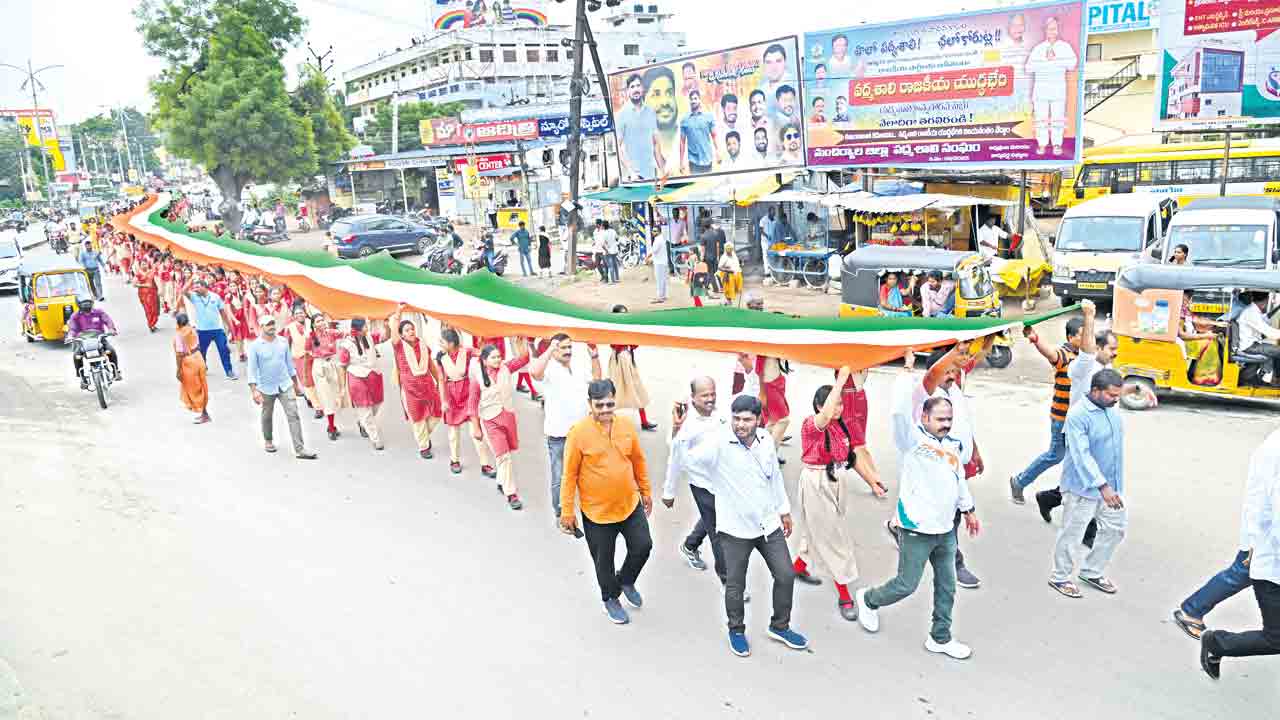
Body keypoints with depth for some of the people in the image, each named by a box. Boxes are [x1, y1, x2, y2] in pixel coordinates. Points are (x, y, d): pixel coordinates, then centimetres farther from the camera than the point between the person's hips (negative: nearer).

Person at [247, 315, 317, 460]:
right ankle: (268, 441, 42)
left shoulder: (283, 342, 2)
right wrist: (254, 391, -19)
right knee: (267, 417, 16)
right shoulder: (255, 346, -9)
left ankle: (299, 449, -10)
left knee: (293, 415, -8)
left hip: (285, 386, 2)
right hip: (266, 388, -2)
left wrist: (296, 384, 15)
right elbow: (252, 369, -11)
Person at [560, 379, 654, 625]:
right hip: (597, 511, -3)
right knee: (604, 560, 13)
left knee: (643, 546, 10)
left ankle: (626, 581, 41)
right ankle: (610, 599, 41)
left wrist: (646, 491, 15)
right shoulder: (579, 432, -19)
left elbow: (639, 461, 8)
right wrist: (567, 512, -9)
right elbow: (569, 475, -13)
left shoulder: (626, 426, -6)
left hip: (630, 504, 3)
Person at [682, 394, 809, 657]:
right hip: (736, 528, -4)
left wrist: (784, 510, 17)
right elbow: (686, 460, -30)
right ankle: (736, 631, 37)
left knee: (786, 576, 13)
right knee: (735, 585, 11)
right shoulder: (718, 442, -22)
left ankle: (780, 627, 36)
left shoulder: (765, 439, -4)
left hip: (769, 524, 5)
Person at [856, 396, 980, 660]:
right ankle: (868, 599, 33)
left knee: (946, 586, 14)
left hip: (946, 529, 7)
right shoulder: (913, 439, -17)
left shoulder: (953, 444, 5)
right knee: (907, 585, 4)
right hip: (918, 529, -7)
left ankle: (940, 638, 31)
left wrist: (968, 509, 28)